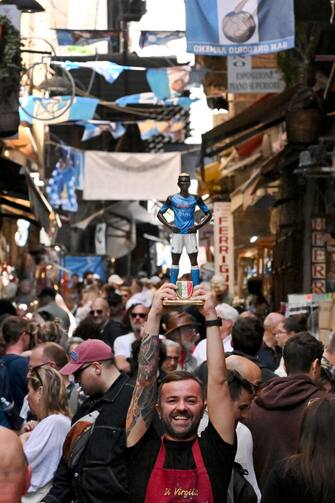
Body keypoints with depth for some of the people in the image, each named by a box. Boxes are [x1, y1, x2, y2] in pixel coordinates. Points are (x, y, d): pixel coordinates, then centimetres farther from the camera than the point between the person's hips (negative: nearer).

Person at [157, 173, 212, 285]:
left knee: (194, 261, -3)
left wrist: (198, 226, -3)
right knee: (175, 261, 3)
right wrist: (169, 225, -4)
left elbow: (208, 214, 9)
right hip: (177, 233, 0)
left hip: (190, 233, 0)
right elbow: (160, 213, 9)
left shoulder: (195, 199, 3)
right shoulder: (172, 199, 2)